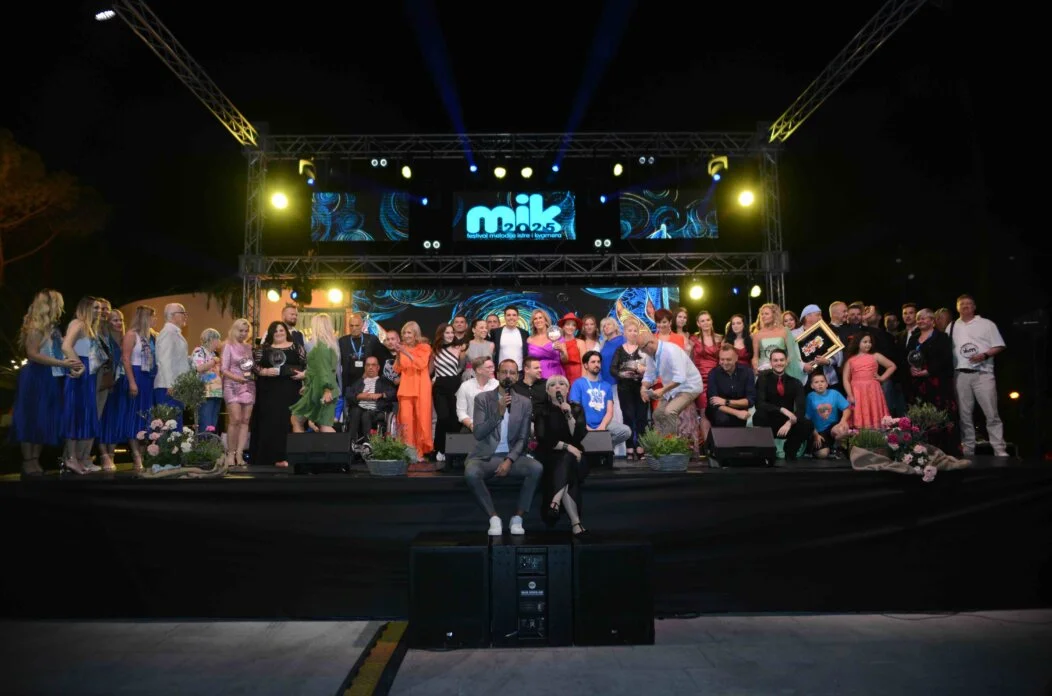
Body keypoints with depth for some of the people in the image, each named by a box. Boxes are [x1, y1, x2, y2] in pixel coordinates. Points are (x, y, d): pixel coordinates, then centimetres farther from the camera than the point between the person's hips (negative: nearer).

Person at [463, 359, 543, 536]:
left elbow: (523, 439, 2)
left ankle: (517, 518, -13)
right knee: (471, 473, -34)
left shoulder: (524, 403, 6)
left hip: (511, 456, 2)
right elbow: (478, 434, -8)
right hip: (485, 456, -1)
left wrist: (509, 460, -15)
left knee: (537, 468, -28)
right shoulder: (482, 399, 1)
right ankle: (494, 518, -15)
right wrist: (499, 413, -19)